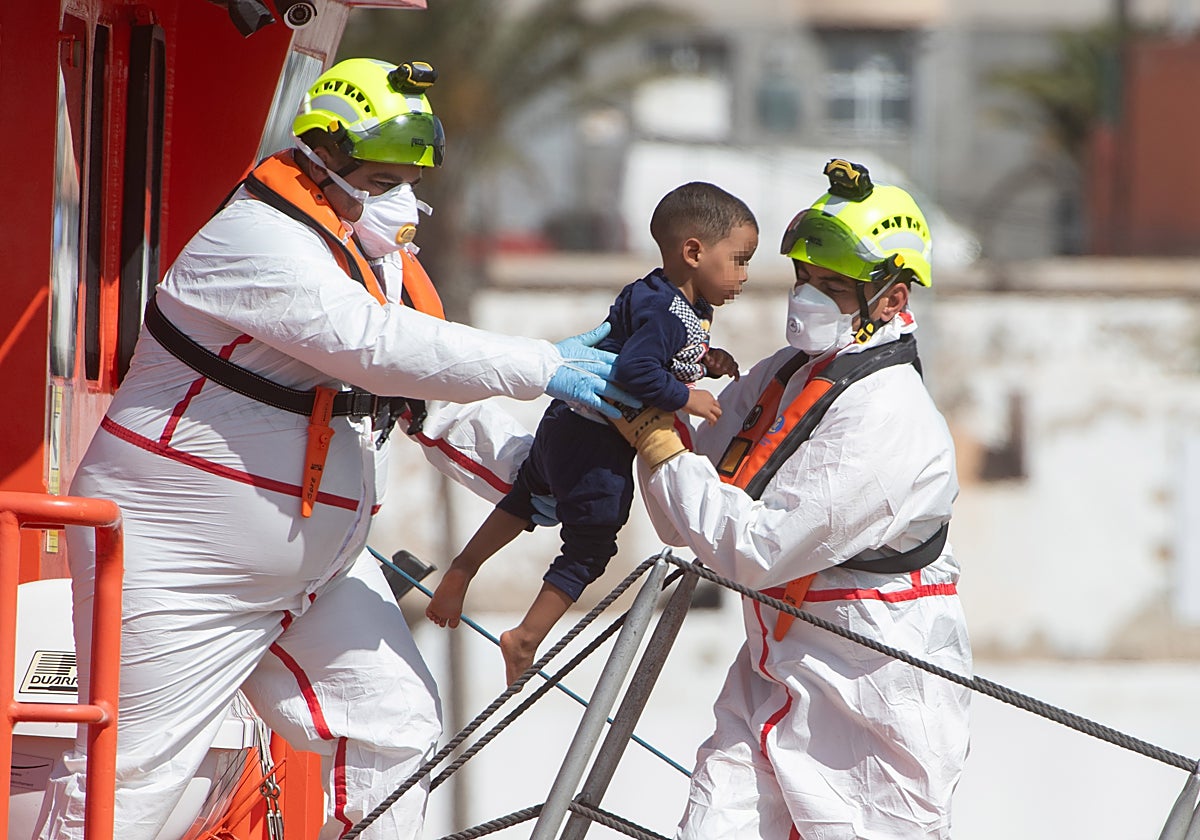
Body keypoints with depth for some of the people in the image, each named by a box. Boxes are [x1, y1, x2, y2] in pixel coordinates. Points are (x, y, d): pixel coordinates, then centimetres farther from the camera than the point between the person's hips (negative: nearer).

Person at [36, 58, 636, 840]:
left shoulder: (380, 260, 11)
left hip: (314, 563, 9)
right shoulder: (257, 241, -20)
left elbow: (435, 397, 10)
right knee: (134, 775, -7)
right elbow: (377, 346, -32)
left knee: (396, 720, 5)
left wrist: (529, 471, -9)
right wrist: (544, 366, -32)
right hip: (179, 564, -9)